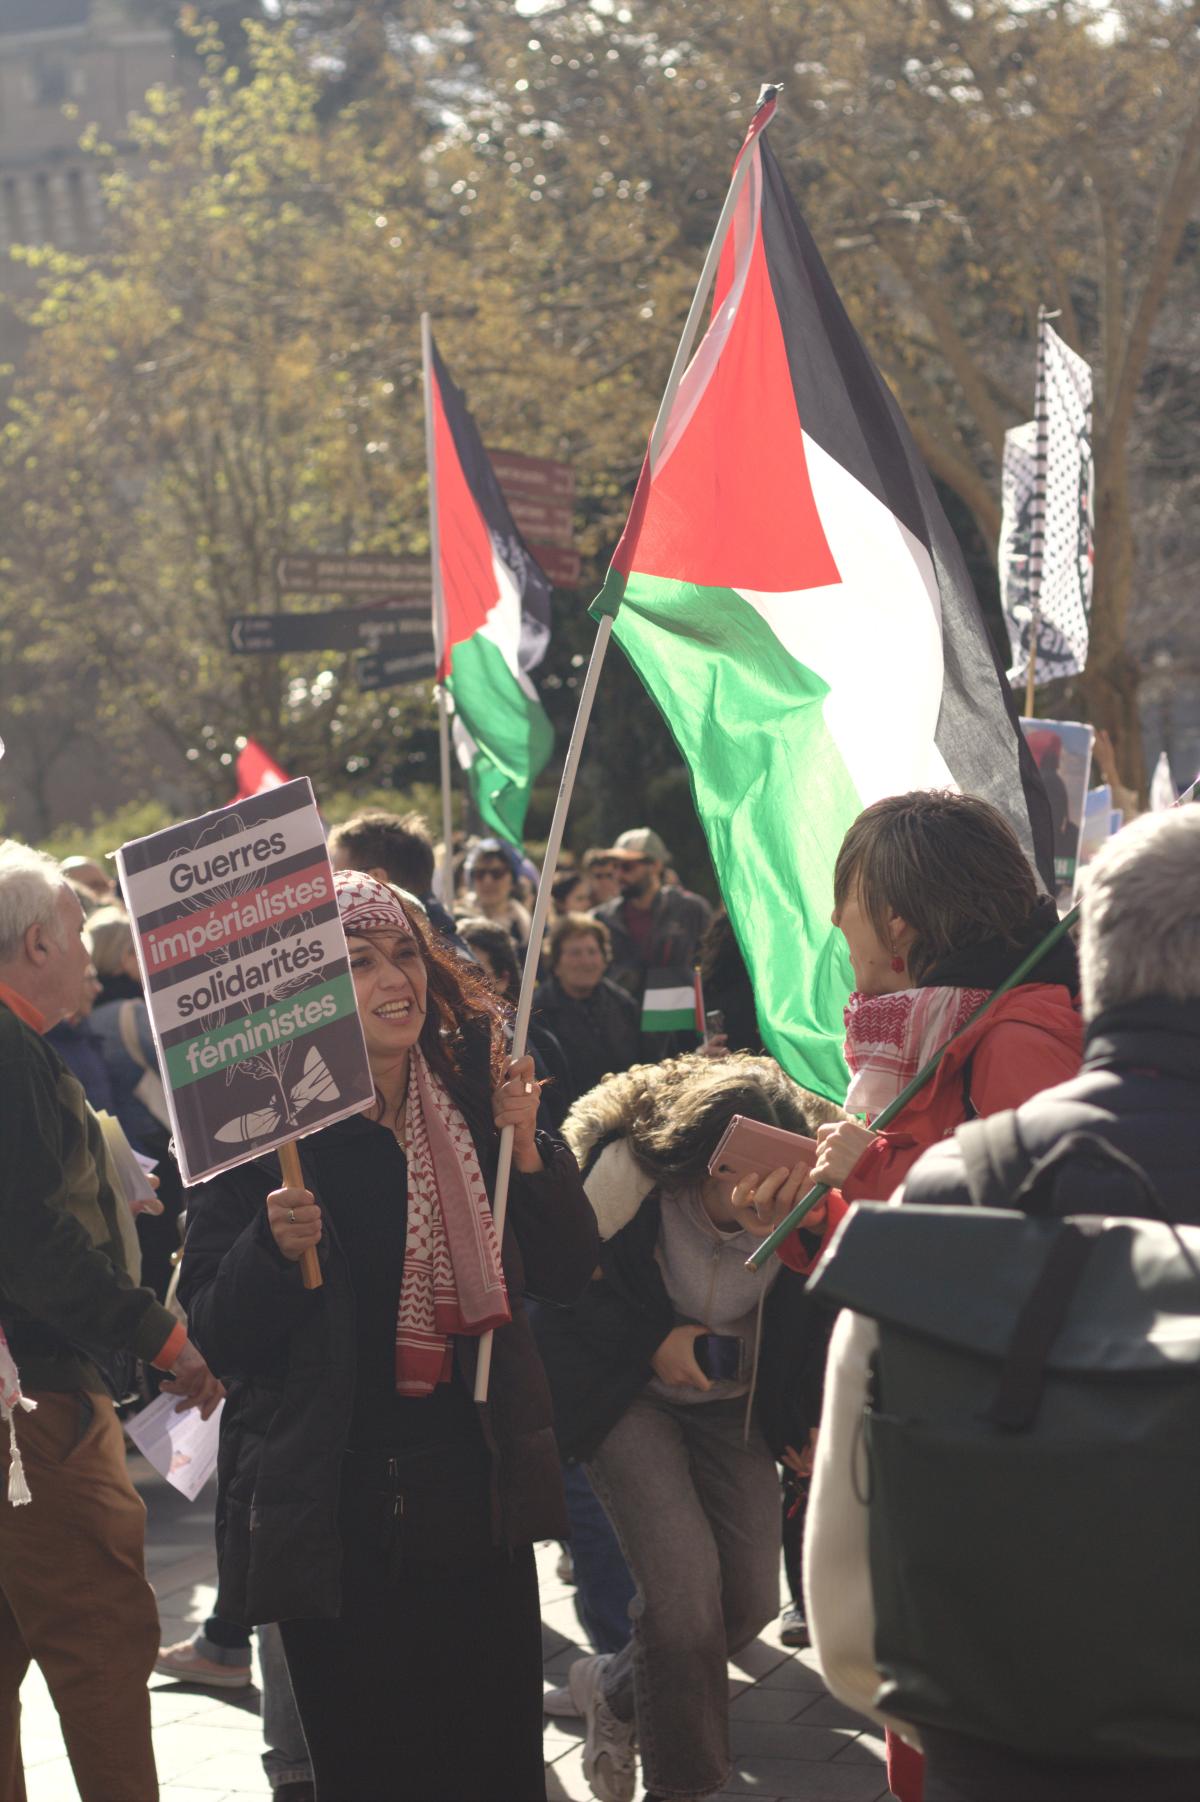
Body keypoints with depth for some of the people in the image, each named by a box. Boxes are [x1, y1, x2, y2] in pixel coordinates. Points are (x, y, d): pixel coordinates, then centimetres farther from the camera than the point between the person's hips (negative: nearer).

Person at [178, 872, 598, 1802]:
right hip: (344, 1515, -4)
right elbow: (219, 1337, -9)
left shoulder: (471, 1097, 4)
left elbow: (569, 1273, 5)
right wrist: (276, 1246, -27)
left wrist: (524, 1147, -9)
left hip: (480, 1494, 4)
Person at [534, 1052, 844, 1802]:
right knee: (685, 1582, -18)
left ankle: (615, 1692, 28)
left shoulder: (801, 1195, -21)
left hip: (730, 1401, 4)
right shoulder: (629, 1168, -28)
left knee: (752, 1597, 0)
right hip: (627, 1391, -4)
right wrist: (651, 1343, -19)